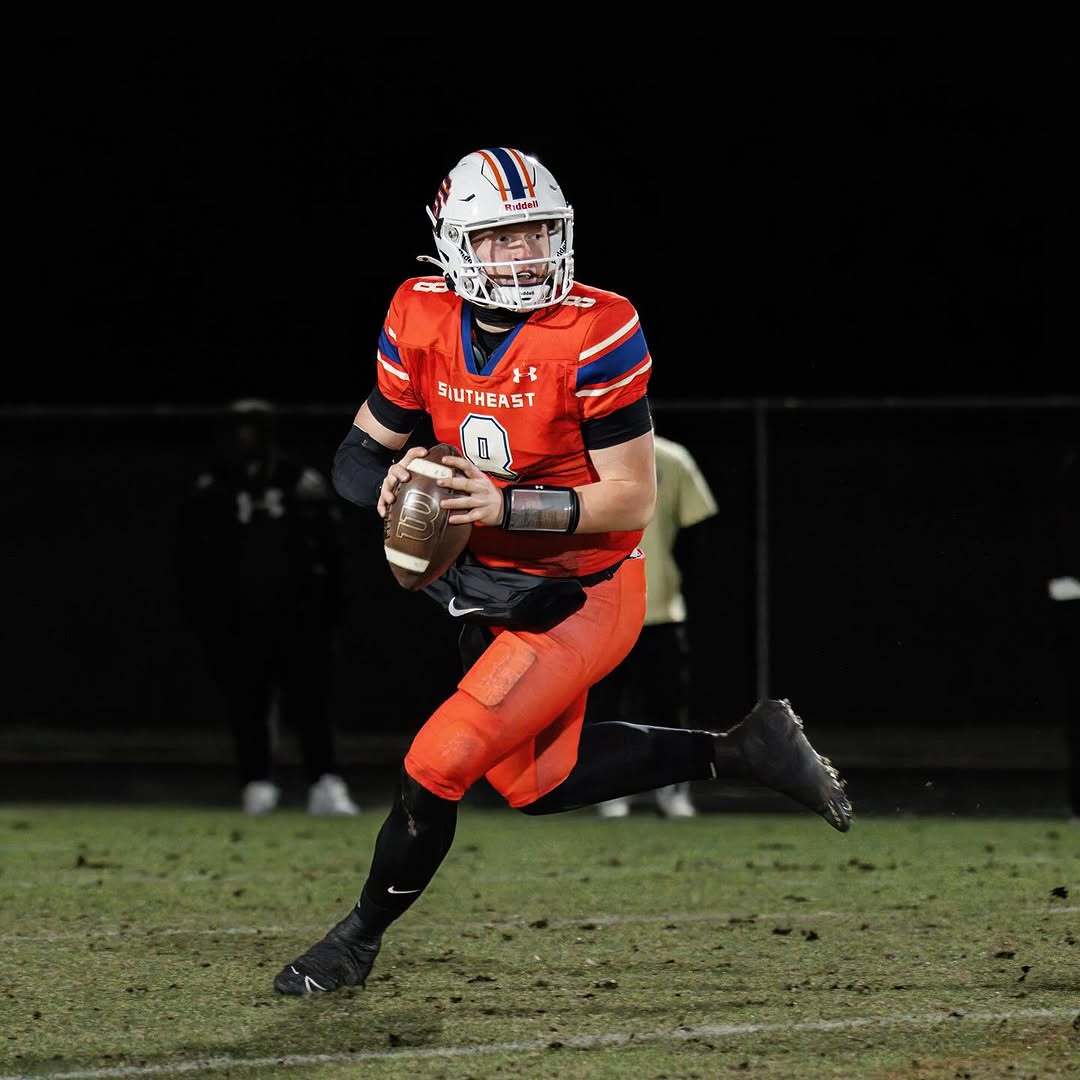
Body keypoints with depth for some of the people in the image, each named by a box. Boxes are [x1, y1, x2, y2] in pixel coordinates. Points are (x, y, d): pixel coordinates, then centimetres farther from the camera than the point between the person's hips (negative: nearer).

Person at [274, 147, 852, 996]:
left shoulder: (595, 333, -23)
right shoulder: (423, 319, -6)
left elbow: (633, 499, -21)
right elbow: (368, 443, 6)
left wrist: (504, 505, -31)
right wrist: (393, 480, -18)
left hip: (582, 595, -7)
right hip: (492, 579, 7)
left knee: (440, 765, -13)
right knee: (532, 782, 17)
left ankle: (360, 939, 9)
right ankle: (739, 751, 29)